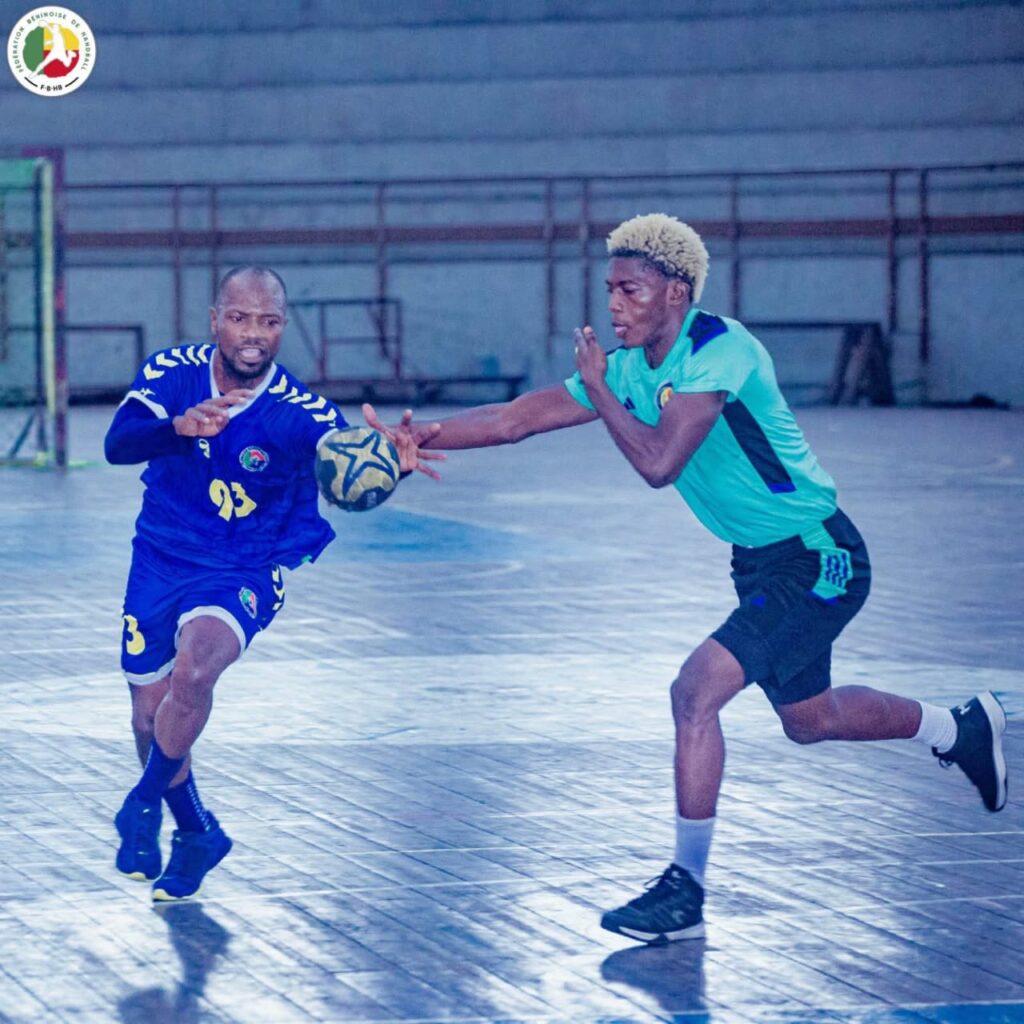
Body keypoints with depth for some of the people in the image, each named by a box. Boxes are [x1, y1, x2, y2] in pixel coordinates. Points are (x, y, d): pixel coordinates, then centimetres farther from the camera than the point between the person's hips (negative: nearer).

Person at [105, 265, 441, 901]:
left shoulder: (298, 411, -19)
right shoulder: (174, 372, -13)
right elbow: (117, 445, -27)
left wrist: (391, 464, -57)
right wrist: (181, 427, -47)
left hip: (245, 574, -3)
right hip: (161, 561, 3)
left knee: (193, 670, -30)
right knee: (152, 718, 9)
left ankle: (144, 803, -5)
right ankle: (197, 834, 38)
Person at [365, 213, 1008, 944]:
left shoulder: (721, 351, -24)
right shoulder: (630, 367, 0)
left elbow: (657, 462, -31)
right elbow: (516, 419, 4)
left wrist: (598, 387, -19)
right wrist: (416, 436, -5)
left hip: (818, 560, -10)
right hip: (765, 562, 10)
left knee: (696, 691, -20)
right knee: (810, 719, 24)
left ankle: (686, 890, -12)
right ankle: (964, 728, 49)